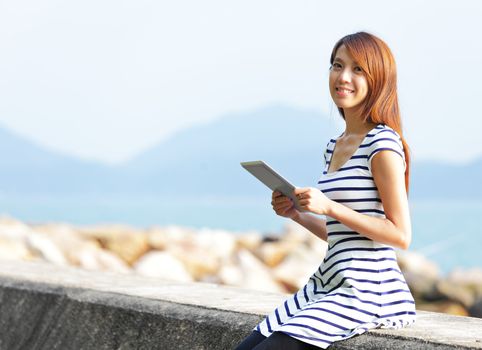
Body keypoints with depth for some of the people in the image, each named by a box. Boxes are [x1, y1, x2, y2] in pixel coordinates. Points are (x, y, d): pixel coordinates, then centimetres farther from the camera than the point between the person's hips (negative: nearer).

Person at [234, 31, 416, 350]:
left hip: (367, 291, -9)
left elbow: (400, 235, -15)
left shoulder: (382, 144, -11)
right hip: (329, 285, 9)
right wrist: (297, 214, 4)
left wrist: (329, 207, -18)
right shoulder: (335, 146, 15)